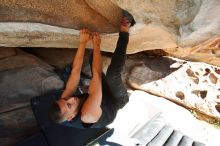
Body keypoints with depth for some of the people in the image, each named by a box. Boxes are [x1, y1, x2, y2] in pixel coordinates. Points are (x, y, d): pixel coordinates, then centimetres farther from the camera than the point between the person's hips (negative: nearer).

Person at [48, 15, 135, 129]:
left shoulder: (64, 100, -23)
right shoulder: (88, 116, -43)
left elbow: (75, 71, -24)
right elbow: (97, 75, -42)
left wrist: (83, 43, -27)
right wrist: (96, 46, -34)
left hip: (103, 93, 7)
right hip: (117, 100, -6)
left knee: (94, 59, 0)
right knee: (112, 74, -37)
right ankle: (124, 32, -19)